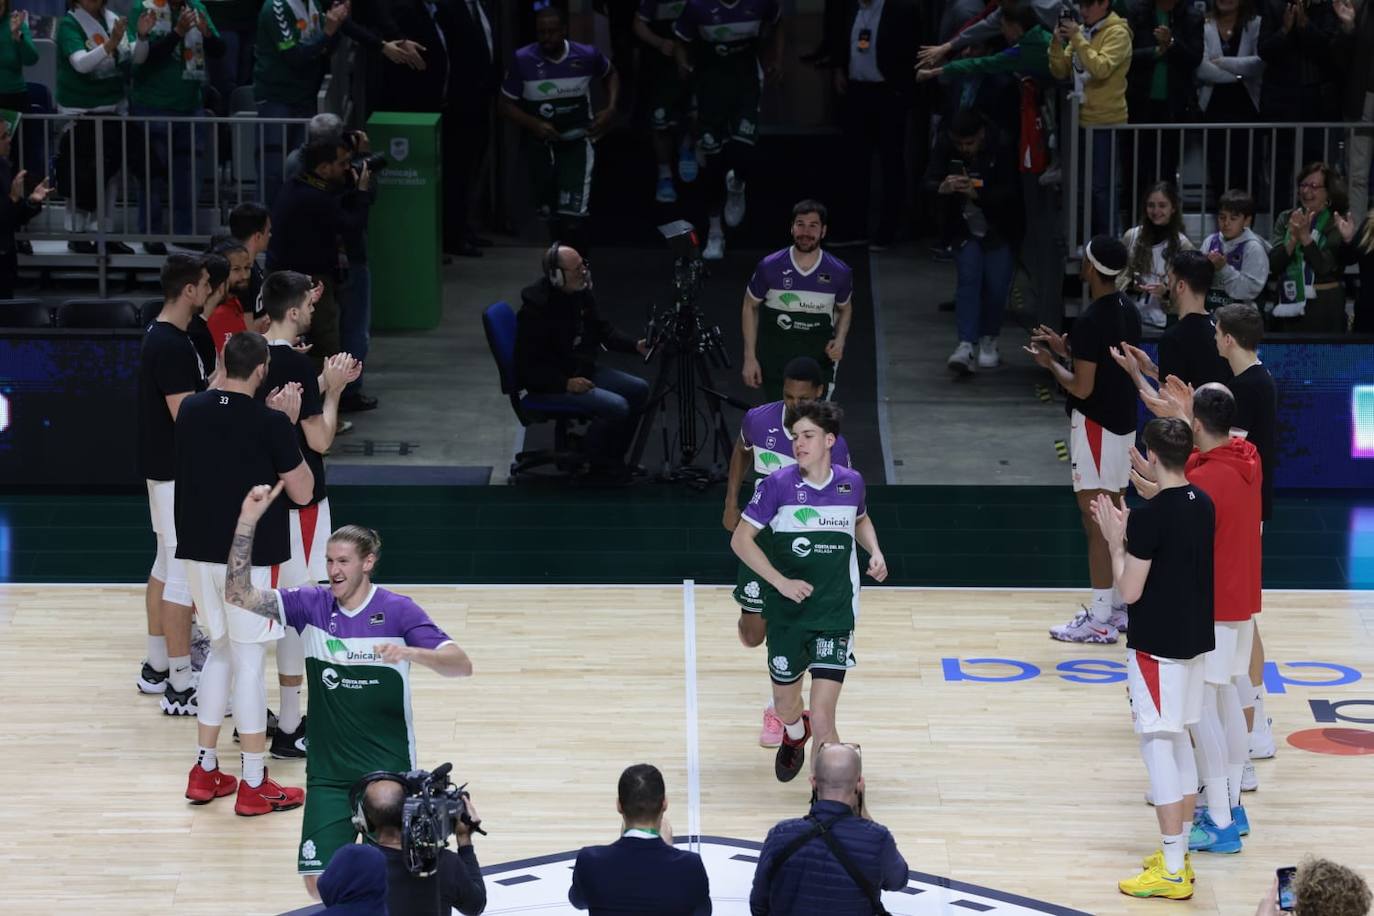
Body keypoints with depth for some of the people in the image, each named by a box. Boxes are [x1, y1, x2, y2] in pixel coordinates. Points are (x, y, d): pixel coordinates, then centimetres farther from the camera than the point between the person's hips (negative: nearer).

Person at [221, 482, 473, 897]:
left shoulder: (398, 611, -9)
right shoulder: (312, 605, -1)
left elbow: (461, 665, -15)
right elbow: (238, 593, -8)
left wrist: (411, 652, -34)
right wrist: (248, 520, -17)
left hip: (389, 771, -2)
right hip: (329, 774, 2)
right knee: (320, 883, -6)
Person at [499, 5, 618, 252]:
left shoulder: (587, 56, -10)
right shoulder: (523, 60, -13)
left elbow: (611, 74, 13)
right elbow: (506, 105, -5)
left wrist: (610, 109, -3)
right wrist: (534, 124, -22)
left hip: (577, 141, -2)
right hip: (540, 143, 2)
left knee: (572, 211, -19)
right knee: (549, 211, 18)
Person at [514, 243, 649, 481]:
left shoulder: (580, 295, 0)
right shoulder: (535, 310, -24)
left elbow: (602, 330, 14)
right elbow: (527, 368, -22)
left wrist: (635, 346, -2)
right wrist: (565, 383, -28)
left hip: (583, 370, 9)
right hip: (551, 384, -9)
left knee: (639, 390, 2)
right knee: (616, 406, -23)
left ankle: (613, 458, 13)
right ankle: (598, 465, 0)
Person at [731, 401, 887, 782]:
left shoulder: (850, 483, -2)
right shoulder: (779, 484, -11)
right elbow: (740, 539, -7)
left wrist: (875, 552, 2)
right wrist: (781, 581, -16)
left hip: (835, 617, 0)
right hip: (786, 614, 0)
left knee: (822, 719, -13)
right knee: (785, 705, 19)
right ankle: (794, 735, 56)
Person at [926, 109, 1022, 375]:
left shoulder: (1001, 151, -20)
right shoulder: (945, 148, -11)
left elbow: (1010, 193, -25)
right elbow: (928, 183, -16)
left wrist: (976, 193, -42)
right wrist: (943, 187, -40)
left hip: (999, 232, -1)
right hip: (965, 230, 2)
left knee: (996, 285, -6)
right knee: (968, 280, -14)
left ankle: (988, 342, 17)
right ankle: (967, 346, -23)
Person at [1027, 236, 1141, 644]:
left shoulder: (1090, 321, -21)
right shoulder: (1128, 312, 7)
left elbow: (1082, 387, -20)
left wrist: (1051, 363, -4)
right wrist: (1065, 348, 16)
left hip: (1096, 426, -9)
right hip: (1123, 423, 9)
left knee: (1096, 523, -5)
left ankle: (1100, 619, -3)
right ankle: (1118, 606, 24)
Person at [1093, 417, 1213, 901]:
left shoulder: (1149, 516, -20)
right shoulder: (1202, 504, 4)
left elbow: (1130, 590, -16)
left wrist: (1114, 540, -5)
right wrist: (1130, 532, 15)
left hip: (1156, 646, -9)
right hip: (1194, 639, 9)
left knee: (1158, 747, -3)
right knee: (1178, 741, 18)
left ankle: (1172, 872, -2)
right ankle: (1178, 855, 25)